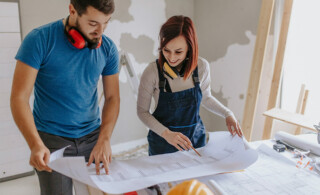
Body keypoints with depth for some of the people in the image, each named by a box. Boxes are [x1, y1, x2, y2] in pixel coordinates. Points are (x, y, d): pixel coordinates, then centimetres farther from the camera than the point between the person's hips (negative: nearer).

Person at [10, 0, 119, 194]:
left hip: (92, 136, 3)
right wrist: (36, 145, -25)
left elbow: (112, 97, -1)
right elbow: (19, 98, -14)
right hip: (51, 140, -2)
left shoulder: (108, 48, -4)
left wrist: (104, 140, -13)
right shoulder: (40, 40, -14)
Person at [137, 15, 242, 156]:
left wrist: (227, 114, -8)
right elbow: (142, 111, -11)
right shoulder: (152, 72, -21)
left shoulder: (202, 67, -12)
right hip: (162, 141, -2)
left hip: (195, 138, 3)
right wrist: (166, 133, -23)